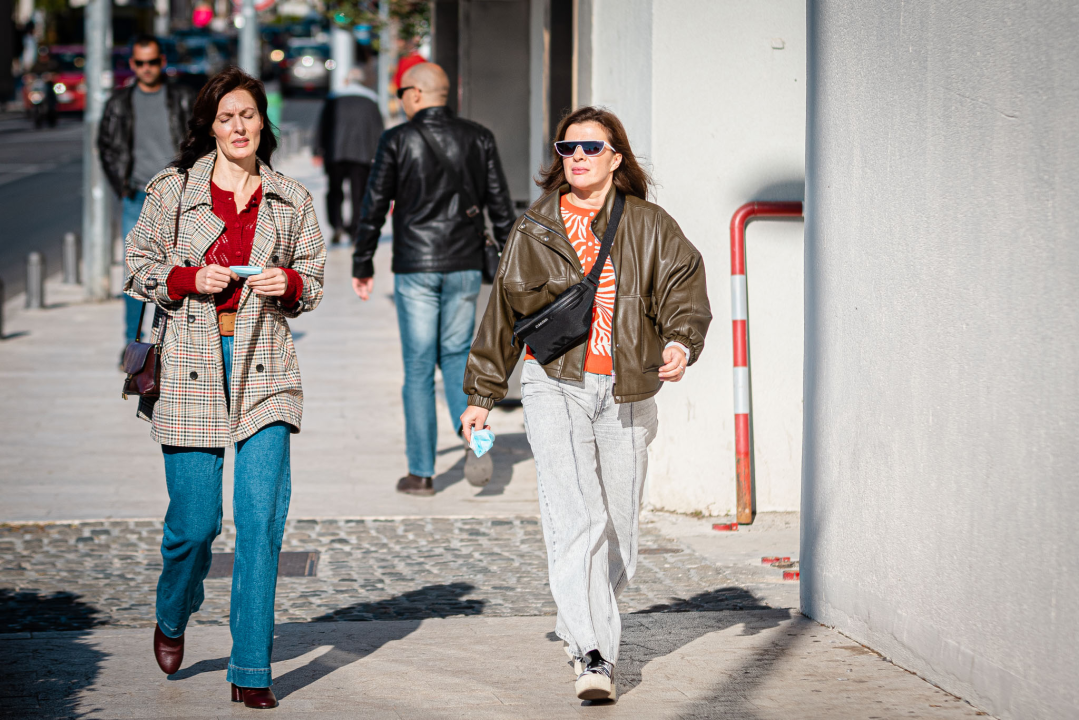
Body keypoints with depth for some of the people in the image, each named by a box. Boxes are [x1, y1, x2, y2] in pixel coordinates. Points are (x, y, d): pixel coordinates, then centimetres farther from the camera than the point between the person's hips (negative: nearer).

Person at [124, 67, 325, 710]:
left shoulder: (291, 200, 9)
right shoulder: (173, 190, 4)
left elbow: (313, 283, 16)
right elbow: (139, 269, 8)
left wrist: (288, 284, -6)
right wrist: (189, 280, -9)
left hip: (264, 367, 1)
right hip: (191, 366, -1)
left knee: (262, 516, -8)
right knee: (196, 519, -1)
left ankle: (252, 672, -1)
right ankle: (173, 615, 33)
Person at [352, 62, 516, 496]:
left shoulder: (397, 141, -7)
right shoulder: (478, 139, 2)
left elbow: (374, 207, -5)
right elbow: (500, 205, 4)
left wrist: (362, 265, 5)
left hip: (415, 268, -3)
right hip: (465, 265, 3)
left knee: (418, 368, 4)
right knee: (456, 355, 16)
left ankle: (421, 472, 7)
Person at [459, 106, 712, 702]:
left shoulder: (649, 227, 7)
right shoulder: (534, 230, 9)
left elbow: (683, 290, -1)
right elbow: (503, 313, 16)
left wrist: (681, 343, -23)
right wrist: (481, 396, 18)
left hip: (626, 394, 1)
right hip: (555, 385, -1)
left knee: (618, 529, 5)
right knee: (576, 518, -17)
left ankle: (582, 627, 27)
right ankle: (592, 656, -22)